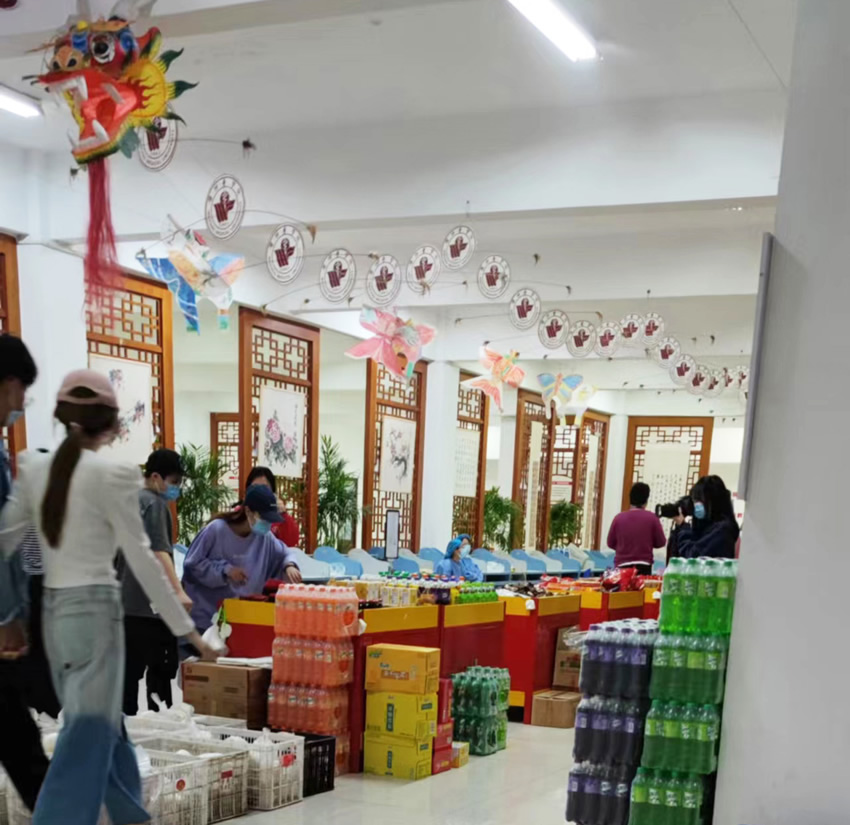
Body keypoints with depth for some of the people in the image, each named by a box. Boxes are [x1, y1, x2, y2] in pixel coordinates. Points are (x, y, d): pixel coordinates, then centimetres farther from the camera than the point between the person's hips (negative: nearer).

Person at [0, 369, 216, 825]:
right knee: (89, 734, -2)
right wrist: (186, 627, -6)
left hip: (52, 610, 7)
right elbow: (141, 559, -11)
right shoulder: (112, 474, -11)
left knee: (100, 722, 20)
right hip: (94, 609, -7)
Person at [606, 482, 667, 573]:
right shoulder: (652, 518, -4)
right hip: (643, 566, -1)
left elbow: (611, 543, 10)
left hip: (621, 566, 1)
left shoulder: (618, 518, 0)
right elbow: (661, 542, 4)